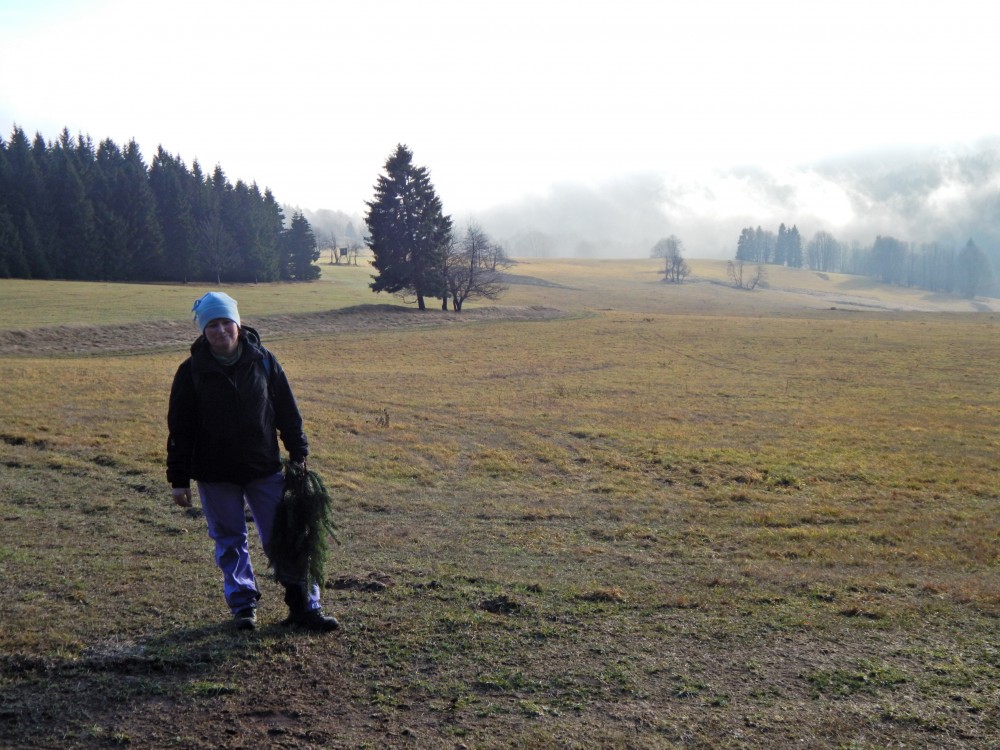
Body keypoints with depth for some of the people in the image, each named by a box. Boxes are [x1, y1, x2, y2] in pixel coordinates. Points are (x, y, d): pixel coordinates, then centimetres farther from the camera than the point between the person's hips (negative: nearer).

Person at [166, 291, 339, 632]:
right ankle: (243, 606, 22)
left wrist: (298, 454, 5)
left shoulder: (263, 361, -1)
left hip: (265, 469, 0)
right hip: (215, 475, 0)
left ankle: (305, 606, 10)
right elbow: (179, 429, -1)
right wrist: (179, 479, -2)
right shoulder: (191, 372, -4)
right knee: (230, 542, 8)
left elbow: (287, 412, 6)